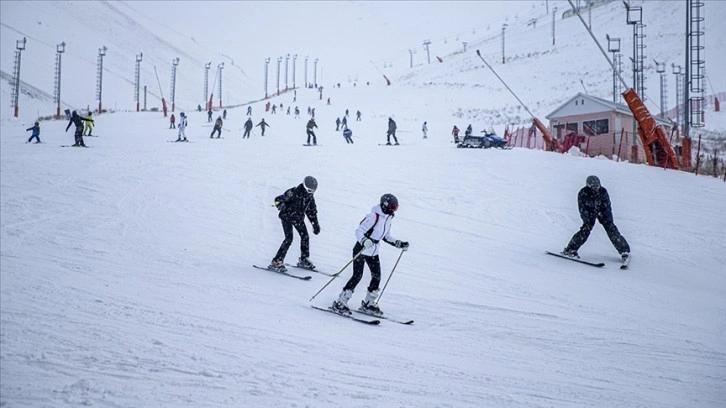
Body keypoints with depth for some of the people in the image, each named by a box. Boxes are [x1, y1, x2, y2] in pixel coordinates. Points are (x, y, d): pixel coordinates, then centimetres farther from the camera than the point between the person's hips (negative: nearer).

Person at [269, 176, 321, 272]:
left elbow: (312, 211, 12)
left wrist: (315, 224, 14)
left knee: (305, 237, 4)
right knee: (289, 238, -18)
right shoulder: (294, 192, -23)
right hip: (287, 217, -7)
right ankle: (276, 262, -16)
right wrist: (280, 205, -47)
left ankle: (304, 260, 23)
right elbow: (278, 199, -23)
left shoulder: (310, 196, -2)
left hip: (298, 218, 7)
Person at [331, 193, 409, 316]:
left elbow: (386, 236, 18)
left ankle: (368, 304, 19)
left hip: (373, 253, 8)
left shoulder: (388, 218, 5)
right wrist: (365, 241, -41)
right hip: (361, 250, -8)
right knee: (357, 276, -12)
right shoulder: (373, 216, -21)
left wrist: (399, 244, 10)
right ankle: (340, 303, -4)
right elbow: (358, 231, -22)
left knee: (377, 276, 5)